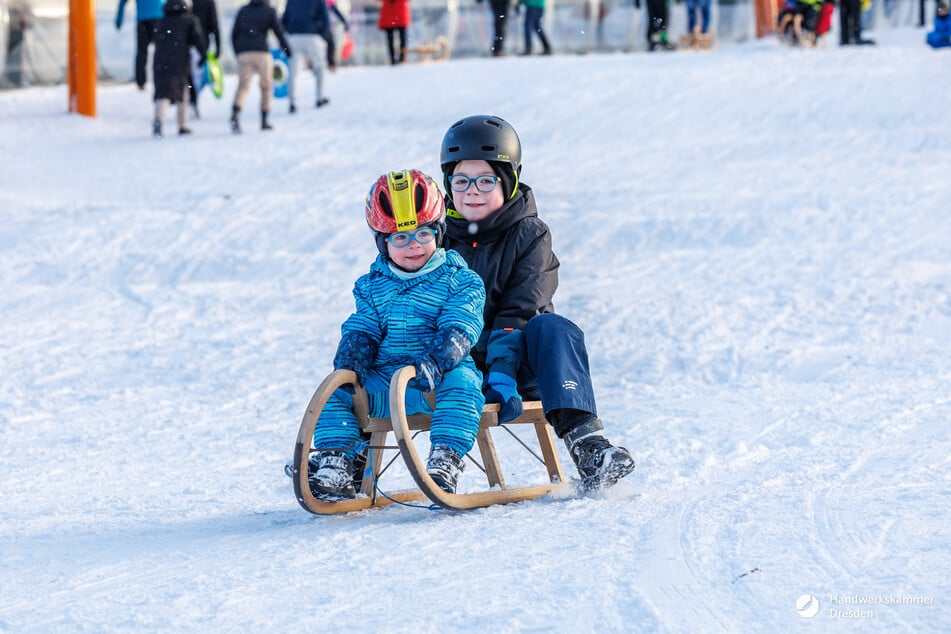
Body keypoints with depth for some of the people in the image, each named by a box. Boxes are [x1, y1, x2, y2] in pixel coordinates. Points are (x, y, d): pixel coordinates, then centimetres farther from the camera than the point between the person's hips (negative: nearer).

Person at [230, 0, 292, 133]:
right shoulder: (269, 11, 5)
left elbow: (234, 34, 13)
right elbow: (279, 32, -1)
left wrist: (238, 52, 24)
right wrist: (288, 50, 9)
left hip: (244, 54, 2)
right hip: (262, 53, -2)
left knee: (243, 87, -4)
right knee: (266, 87, 15)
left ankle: (235, 115, -29)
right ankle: (264, 121, 15)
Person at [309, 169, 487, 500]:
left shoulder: (459, 281, 0)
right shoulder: (373, 286, 15)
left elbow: (458, 331, -12)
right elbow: (361, 330, 12)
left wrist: (435, 362, -32)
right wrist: (351, 361, -12)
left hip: (441, 378, -4)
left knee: (461, 381, -36)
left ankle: (445, 461, -41)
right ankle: (335, 464, -14)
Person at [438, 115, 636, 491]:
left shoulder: (528, 235, 1)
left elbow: (518, 313, -11)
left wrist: (502, 374, -27)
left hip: (515, 362, -1)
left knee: (551, 328, -33)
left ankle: (584, 440, -47)